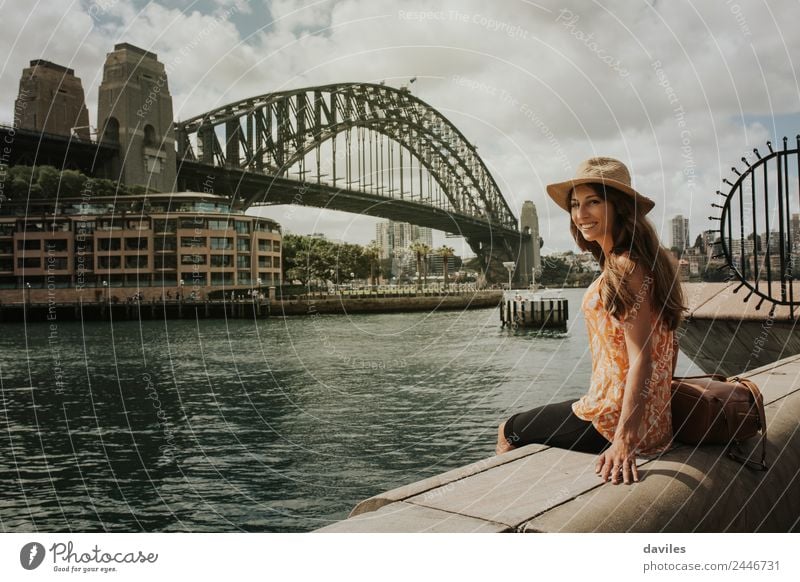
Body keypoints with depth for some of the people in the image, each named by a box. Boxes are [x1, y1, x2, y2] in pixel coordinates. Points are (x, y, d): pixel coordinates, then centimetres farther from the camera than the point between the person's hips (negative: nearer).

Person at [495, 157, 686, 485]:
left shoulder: (625, 267, -21)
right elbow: (667, 345, 12)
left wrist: (623, 440, -28)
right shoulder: (629, 262, 8)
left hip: (613, 418, -9)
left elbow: (641, 359, -26)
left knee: (508, 433, 14)